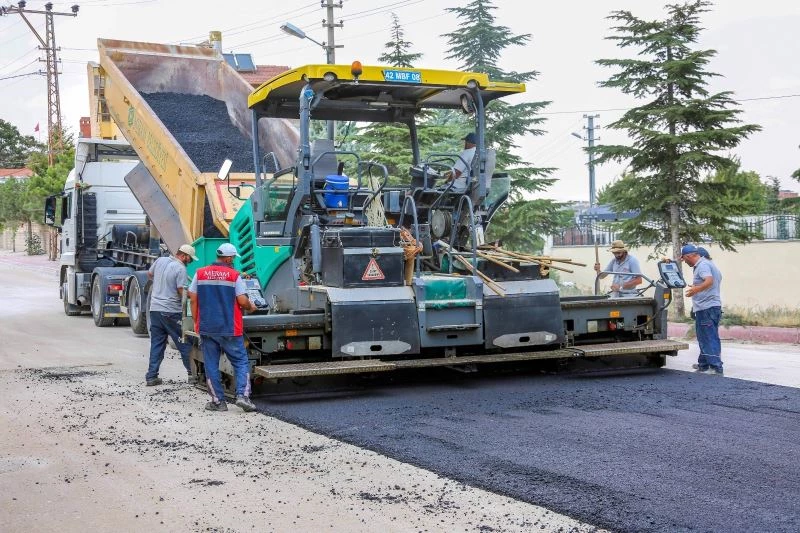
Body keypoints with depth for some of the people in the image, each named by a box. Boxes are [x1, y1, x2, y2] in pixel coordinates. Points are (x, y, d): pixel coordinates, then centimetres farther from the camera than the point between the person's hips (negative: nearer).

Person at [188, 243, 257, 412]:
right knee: (241, 362, 7)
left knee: (211, 365, 9)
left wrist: (196, 322, 13)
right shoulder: (234, 276, -6)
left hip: (206, 328, 3)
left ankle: (218, 401, 9)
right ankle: (242, 395, -6)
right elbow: (243, 302, -10)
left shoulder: (200, 274, 4)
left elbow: (193, 299, 5)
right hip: (230, 329, -3)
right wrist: (250, 307, 12)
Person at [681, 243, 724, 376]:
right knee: (704, 337, 18)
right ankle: (704, 364, 27)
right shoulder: (707, 263, 20)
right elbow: (719, 277, 33)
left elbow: (709, 280, -31)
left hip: (707, 308, -11)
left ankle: (716, 367, -14)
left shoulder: (702, 265, -14)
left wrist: (697, 289, -47)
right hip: (711, 306, 11)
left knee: (710, 338, -11)